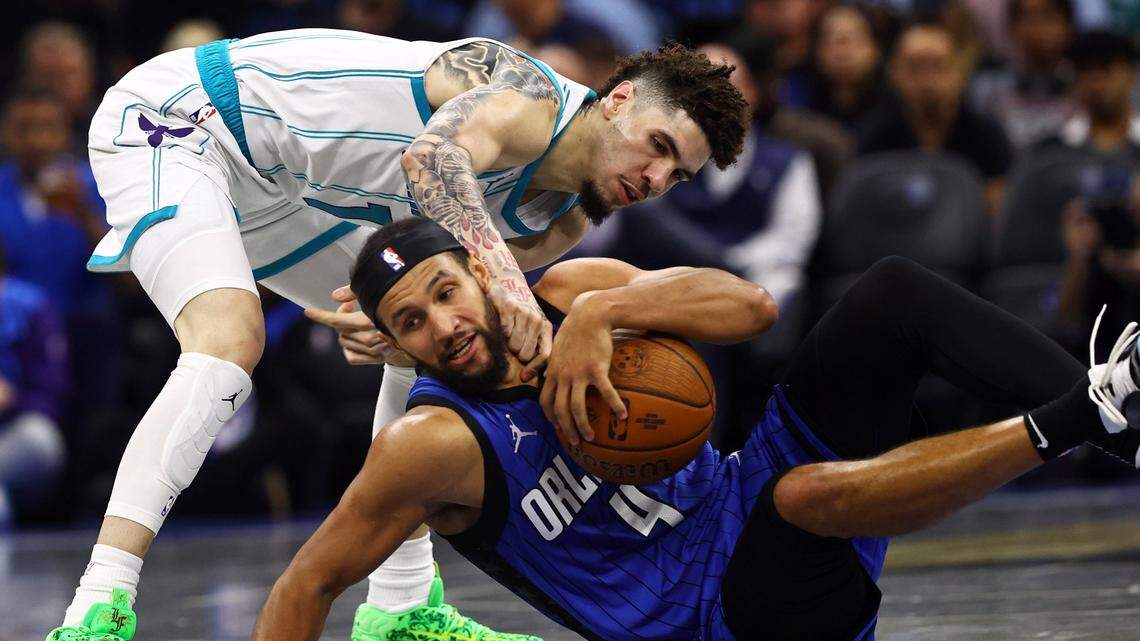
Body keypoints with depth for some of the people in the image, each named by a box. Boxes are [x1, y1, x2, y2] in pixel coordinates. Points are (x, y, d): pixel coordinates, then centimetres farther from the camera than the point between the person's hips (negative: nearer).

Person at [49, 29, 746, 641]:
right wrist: (506, 280, -58)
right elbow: (433, 154, -45)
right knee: (230, 341, -32)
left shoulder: (557, 223, 3)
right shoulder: (530, 99, -25)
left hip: (271, 189, 10)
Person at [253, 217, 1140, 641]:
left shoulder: (563, 293, 2)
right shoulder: (434, 443, -11)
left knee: (895, 294, -10)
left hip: (743, 496, 7)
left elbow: (751, 308, -8)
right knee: (809, 493, -41)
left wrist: (601, 309, -23)